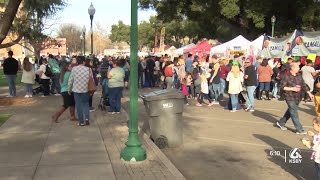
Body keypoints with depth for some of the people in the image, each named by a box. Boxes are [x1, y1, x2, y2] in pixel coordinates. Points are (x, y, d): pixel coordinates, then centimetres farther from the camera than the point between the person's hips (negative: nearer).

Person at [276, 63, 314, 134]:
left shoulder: (299, 75, 6)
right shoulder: (287, 77, -13)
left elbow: (303, 85, 10)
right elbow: (282, 86, -14)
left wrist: (309, 93, 4)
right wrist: (292, 88, -20)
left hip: (297, 97, 7)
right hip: (290, 97, -7)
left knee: (290, 111, 18)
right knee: (294, 114, -4)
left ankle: (281, 123, 34)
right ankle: (299, 130, 1)